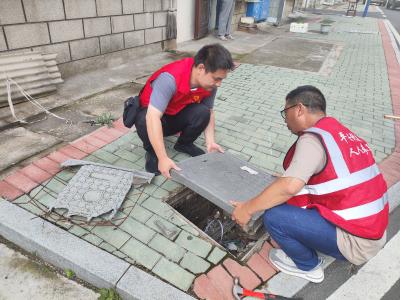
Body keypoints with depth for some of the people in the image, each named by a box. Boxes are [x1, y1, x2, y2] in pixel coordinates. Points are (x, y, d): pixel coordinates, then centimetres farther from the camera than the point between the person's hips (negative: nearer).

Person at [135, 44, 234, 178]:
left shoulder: (209, 82, -17)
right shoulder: (170, 78, -37)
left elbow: (209, 112, -5)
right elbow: (153, 118, -43)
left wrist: (210, 141, -18)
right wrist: (163, 158, -46)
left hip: (178, 116, 4)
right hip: (150, 113, -4)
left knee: (202, 112, -26)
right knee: (144, 122, -39)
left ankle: (184, 144, 3)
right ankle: (152, 151, -6)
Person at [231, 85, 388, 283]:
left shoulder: (312, 137, -18)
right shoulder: (339, 132, 10)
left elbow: (289, 187, -28)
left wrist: (247, 208, -17)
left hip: (355, 241, -9)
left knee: (274, 216, -13)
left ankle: (308, 266, 10)